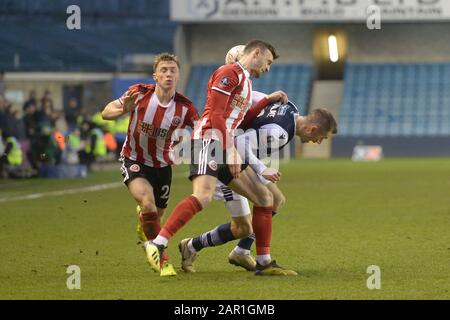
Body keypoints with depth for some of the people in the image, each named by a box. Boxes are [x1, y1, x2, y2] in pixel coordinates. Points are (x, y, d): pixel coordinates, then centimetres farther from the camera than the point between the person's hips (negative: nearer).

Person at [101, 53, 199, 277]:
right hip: (134, 162, -3)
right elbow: (106, 113, -11)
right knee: (148, 206, -27)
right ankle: (162, 259, -12)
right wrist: (123, 109, -33)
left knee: (156, 218, 12)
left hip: (162, 165, 3)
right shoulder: (139, 93, -17)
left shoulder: (184, 107, -14)